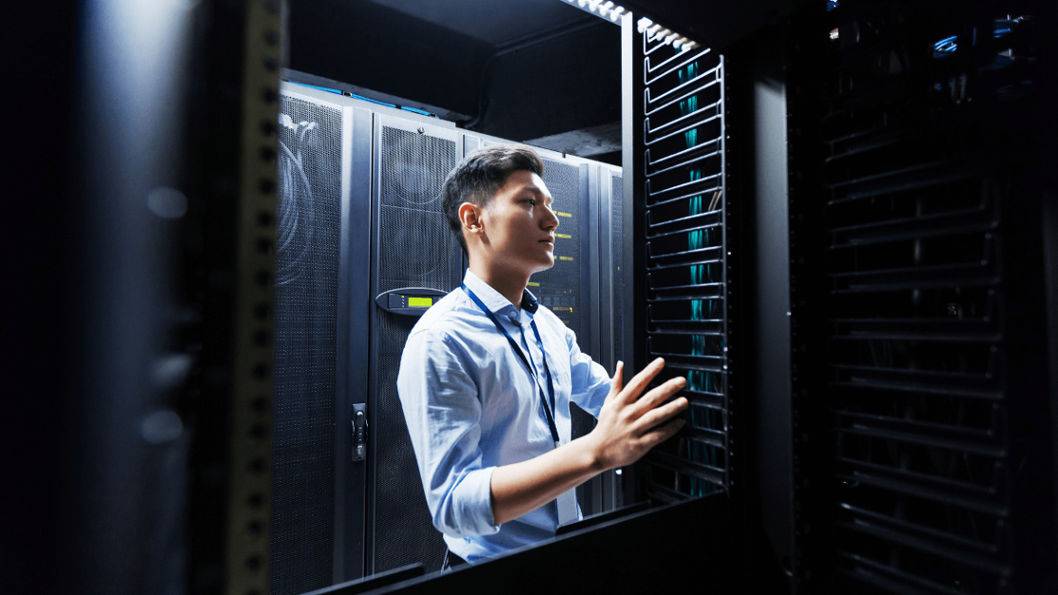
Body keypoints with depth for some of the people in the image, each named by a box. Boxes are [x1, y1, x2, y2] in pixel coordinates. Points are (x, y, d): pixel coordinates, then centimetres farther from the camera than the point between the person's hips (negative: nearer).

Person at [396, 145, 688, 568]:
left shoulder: (548, 325, 0)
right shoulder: (439, 342, -23)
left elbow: (611, 399, 10)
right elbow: (451, 504, -28)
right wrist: (597, 450, -37)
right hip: (490, 565, -6)